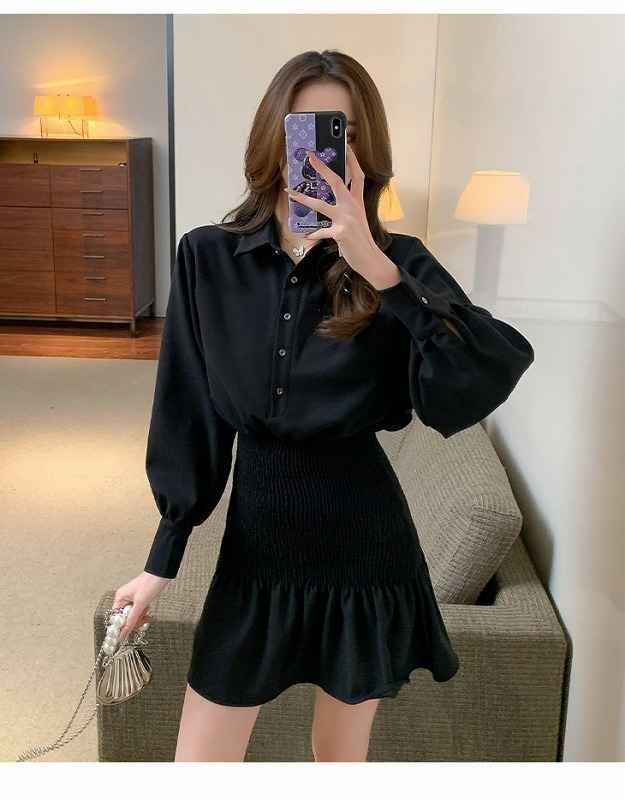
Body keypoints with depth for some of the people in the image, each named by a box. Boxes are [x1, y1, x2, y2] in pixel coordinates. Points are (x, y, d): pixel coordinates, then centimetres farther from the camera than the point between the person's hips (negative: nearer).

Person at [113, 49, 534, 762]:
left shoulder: (398, 262, -8)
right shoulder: (208, 258, -5)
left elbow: (492, 376, -24)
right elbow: (187, 415, -1)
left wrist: (377, 267, -30)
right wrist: (163, 560, 1)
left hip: (364, 538, -1)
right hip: (254, 534, 1)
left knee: (340, 755, 18)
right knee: (199, 763, 9)